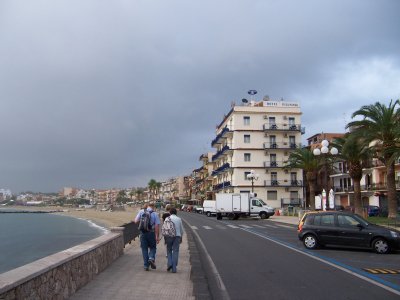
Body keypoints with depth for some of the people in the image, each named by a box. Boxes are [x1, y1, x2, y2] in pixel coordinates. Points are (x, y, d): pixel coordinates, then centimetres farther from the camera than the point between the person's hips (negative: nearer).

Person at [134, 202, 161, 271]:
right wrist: (157, 236, -6)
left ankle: (146, 265, 11)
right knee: (152, 247, 16)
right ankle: (151, 258, -10)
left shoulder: (141, 212, 1)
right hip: (151, 233, -1)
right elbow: (157, 226, -7)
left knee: (144, 249, 11)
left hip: (143, 232, 2)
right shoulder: (155, 214, -3)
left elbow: (136, 221, -1)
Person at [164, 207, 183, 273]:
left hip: (169, 236, -1)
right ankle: (174, 268, 2)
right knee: (175, 251, 3)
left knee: (169, 250, 16)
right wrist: (181, 237, 23)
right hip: (177, 236, 1)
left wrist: (165, 238, 6)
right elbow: (181, 230, 10)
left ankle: (169, 264, 0)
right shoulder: (179, 219, 5)